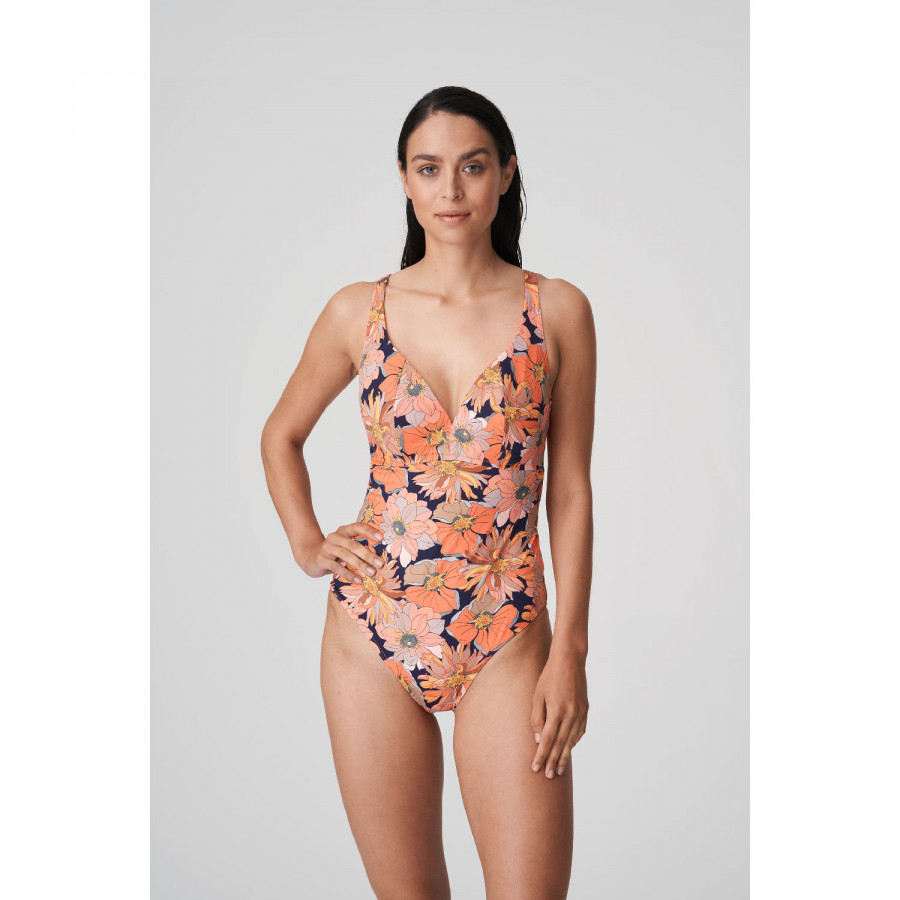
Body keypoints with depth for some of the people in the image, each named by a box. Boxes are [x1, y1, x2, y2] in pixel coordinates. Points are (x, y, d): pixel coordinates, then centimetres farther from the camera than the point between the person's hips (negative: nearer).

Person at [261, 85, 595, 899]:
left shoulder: (558, 311, 0)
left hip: (506, 636, -1)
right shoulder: (358, 312, 3)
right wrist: (306, 542, 5)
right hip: (372, 629, 1)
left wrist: (570, 649, -5)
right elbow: (282, 436, 19)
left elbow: (569, 489, 0)